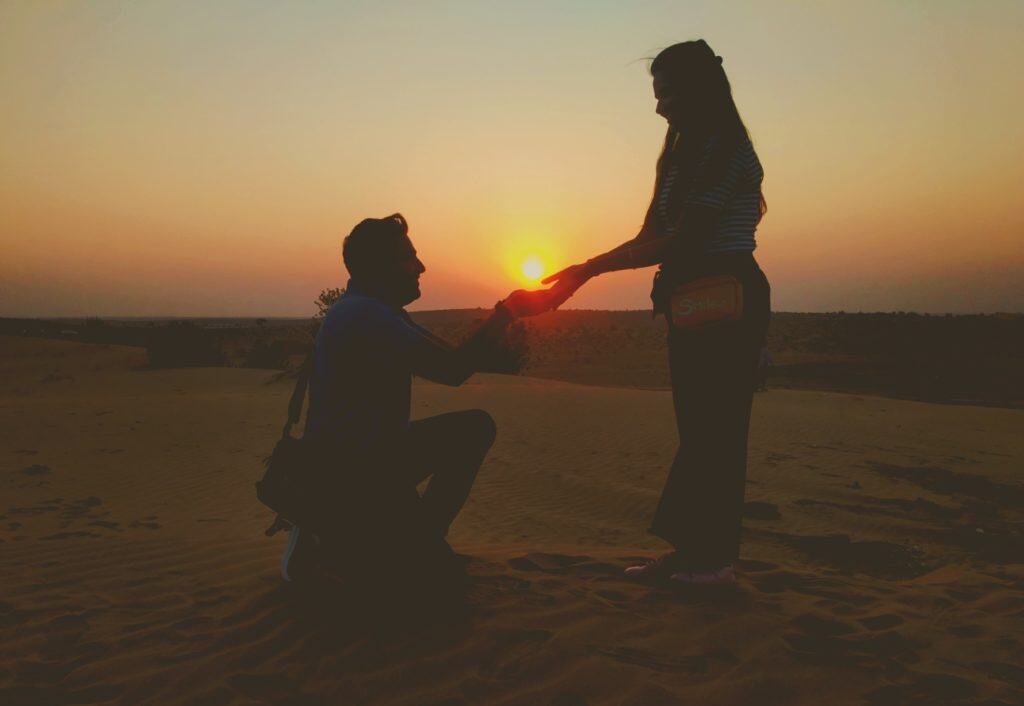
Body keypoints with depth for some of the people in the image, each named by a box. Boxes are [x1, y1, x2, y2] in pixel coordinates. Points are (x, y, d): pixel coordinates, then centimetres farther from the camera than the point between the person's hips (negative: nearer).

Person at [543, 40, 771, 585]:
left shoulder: (726, 149, -10)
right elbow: (651, 237, 14)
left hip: (725, 300, -9)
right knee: (696, 429, 11)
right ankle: (691, 551, 20)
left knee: (714, 428, -4)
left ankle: (714, 557, 7)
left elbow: (679, 240, -18)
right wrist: (583, 273, 3)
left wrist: (589, 270, -17)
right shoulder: (683, 155, 19)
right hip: (692, 306, 9)